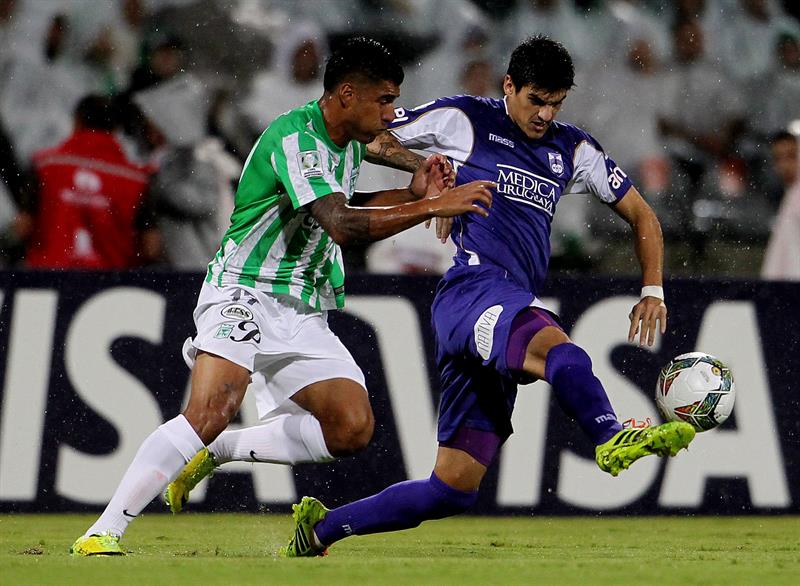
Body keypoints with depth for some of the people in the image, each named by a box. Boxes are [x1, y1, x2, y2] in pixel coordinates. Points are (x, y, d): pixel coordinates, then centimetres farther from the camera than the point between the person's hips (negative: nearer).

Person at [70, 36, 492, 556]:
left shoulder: (351, 142, 11)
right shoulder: (294, 137, -18)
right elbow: (341, 225, -30)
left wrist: (411, 195, 13)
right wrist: (432, 207, -30)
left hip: (302, 314, 9)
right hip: (243, 294, -8)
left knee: (353, 428, -8)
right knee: (211, 411, -29)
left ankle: (214, 453, 7)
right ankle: (102, 533, -25)